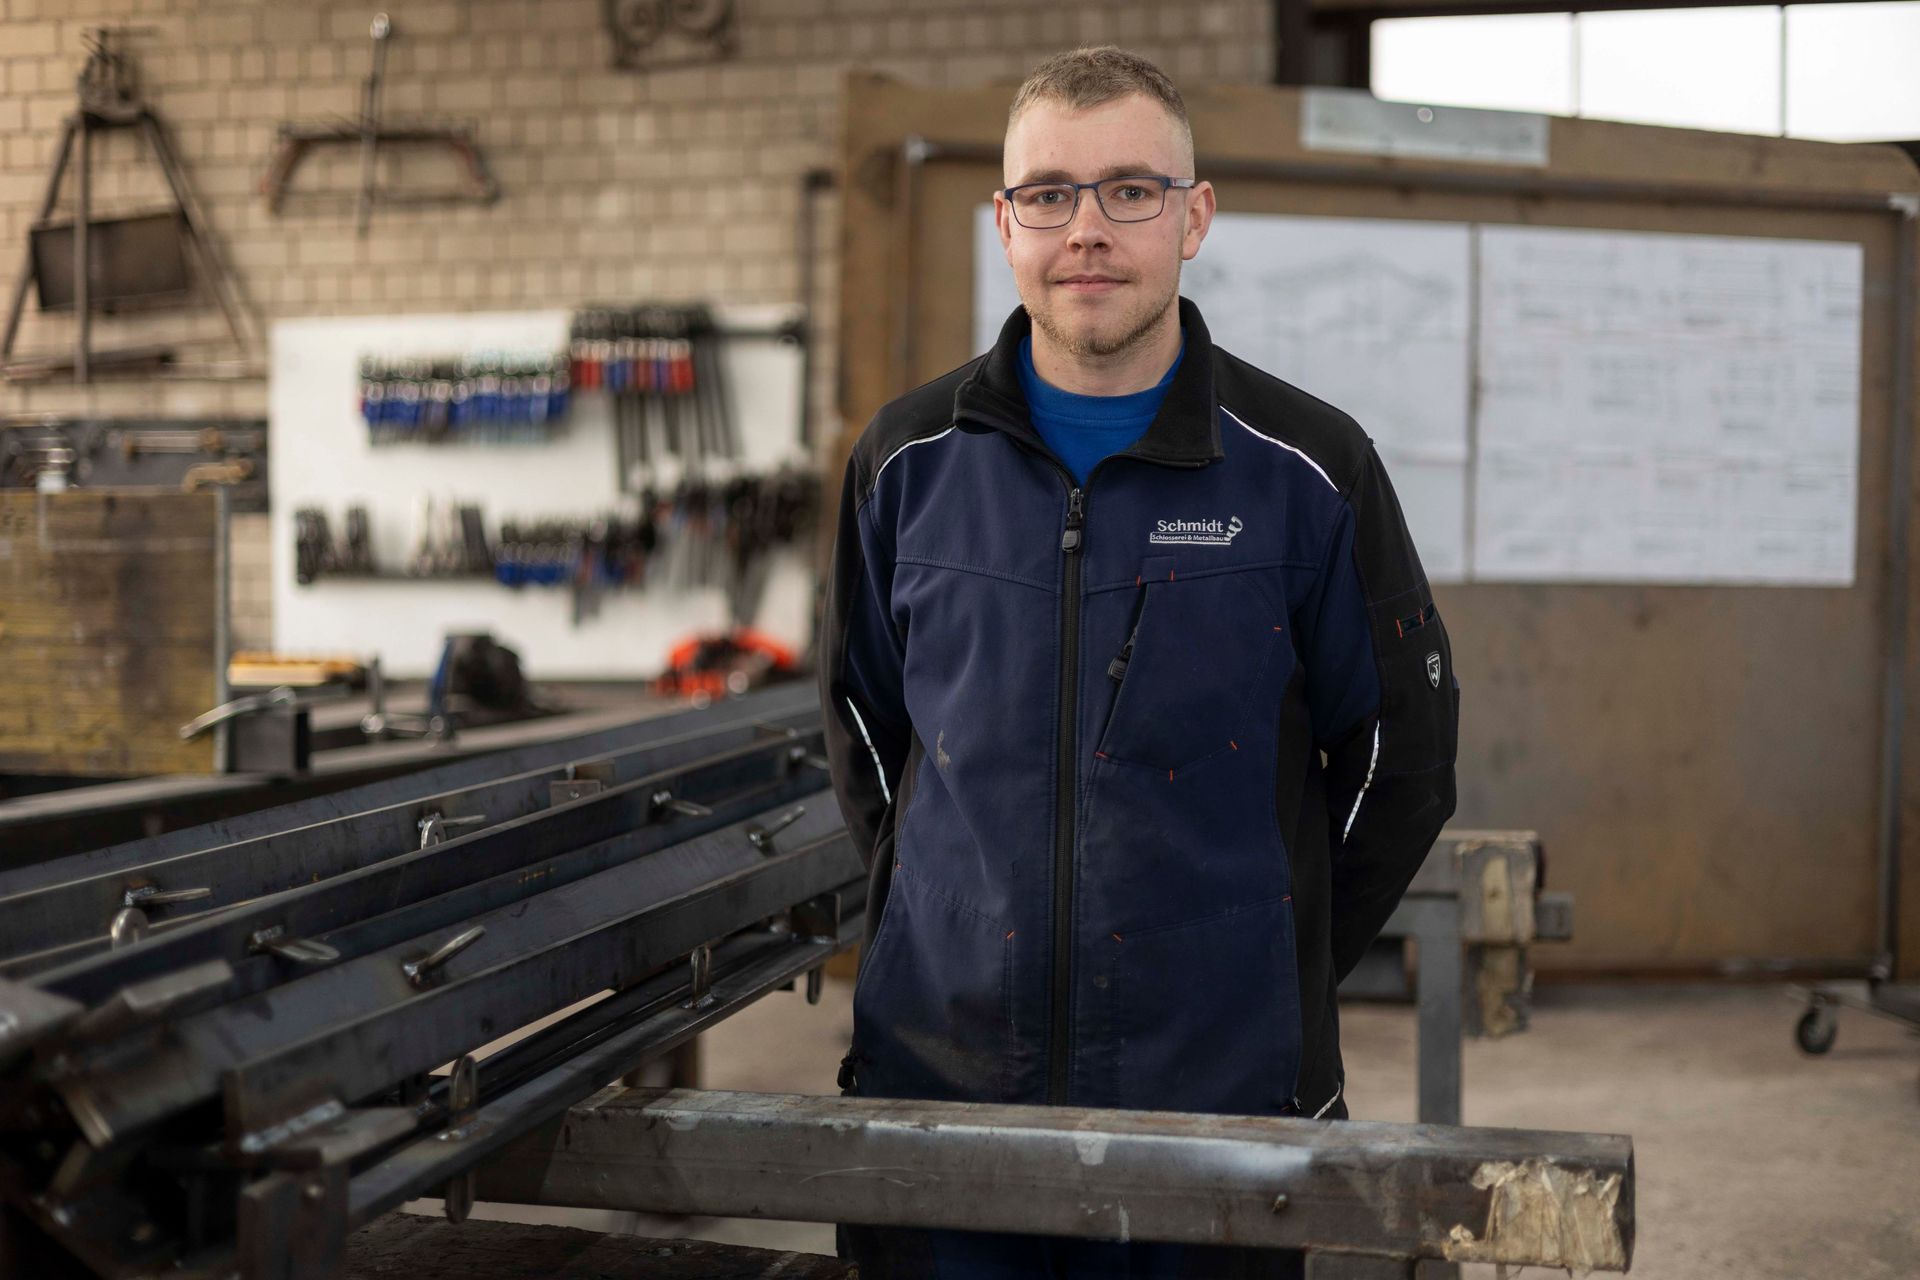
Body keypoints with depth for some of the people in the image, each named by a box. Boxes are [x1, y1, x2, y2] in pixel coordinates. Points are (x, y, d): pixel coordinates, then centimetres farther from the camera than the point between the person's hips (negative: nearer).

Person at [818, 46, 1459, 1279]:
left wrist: (1277, 964, 4)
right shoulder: (910, 460, 3)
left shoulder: (1307, 466, -3)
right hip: (936, 1073, 2)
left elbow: (1402, 749, 4)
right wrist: (953, 906, 10)